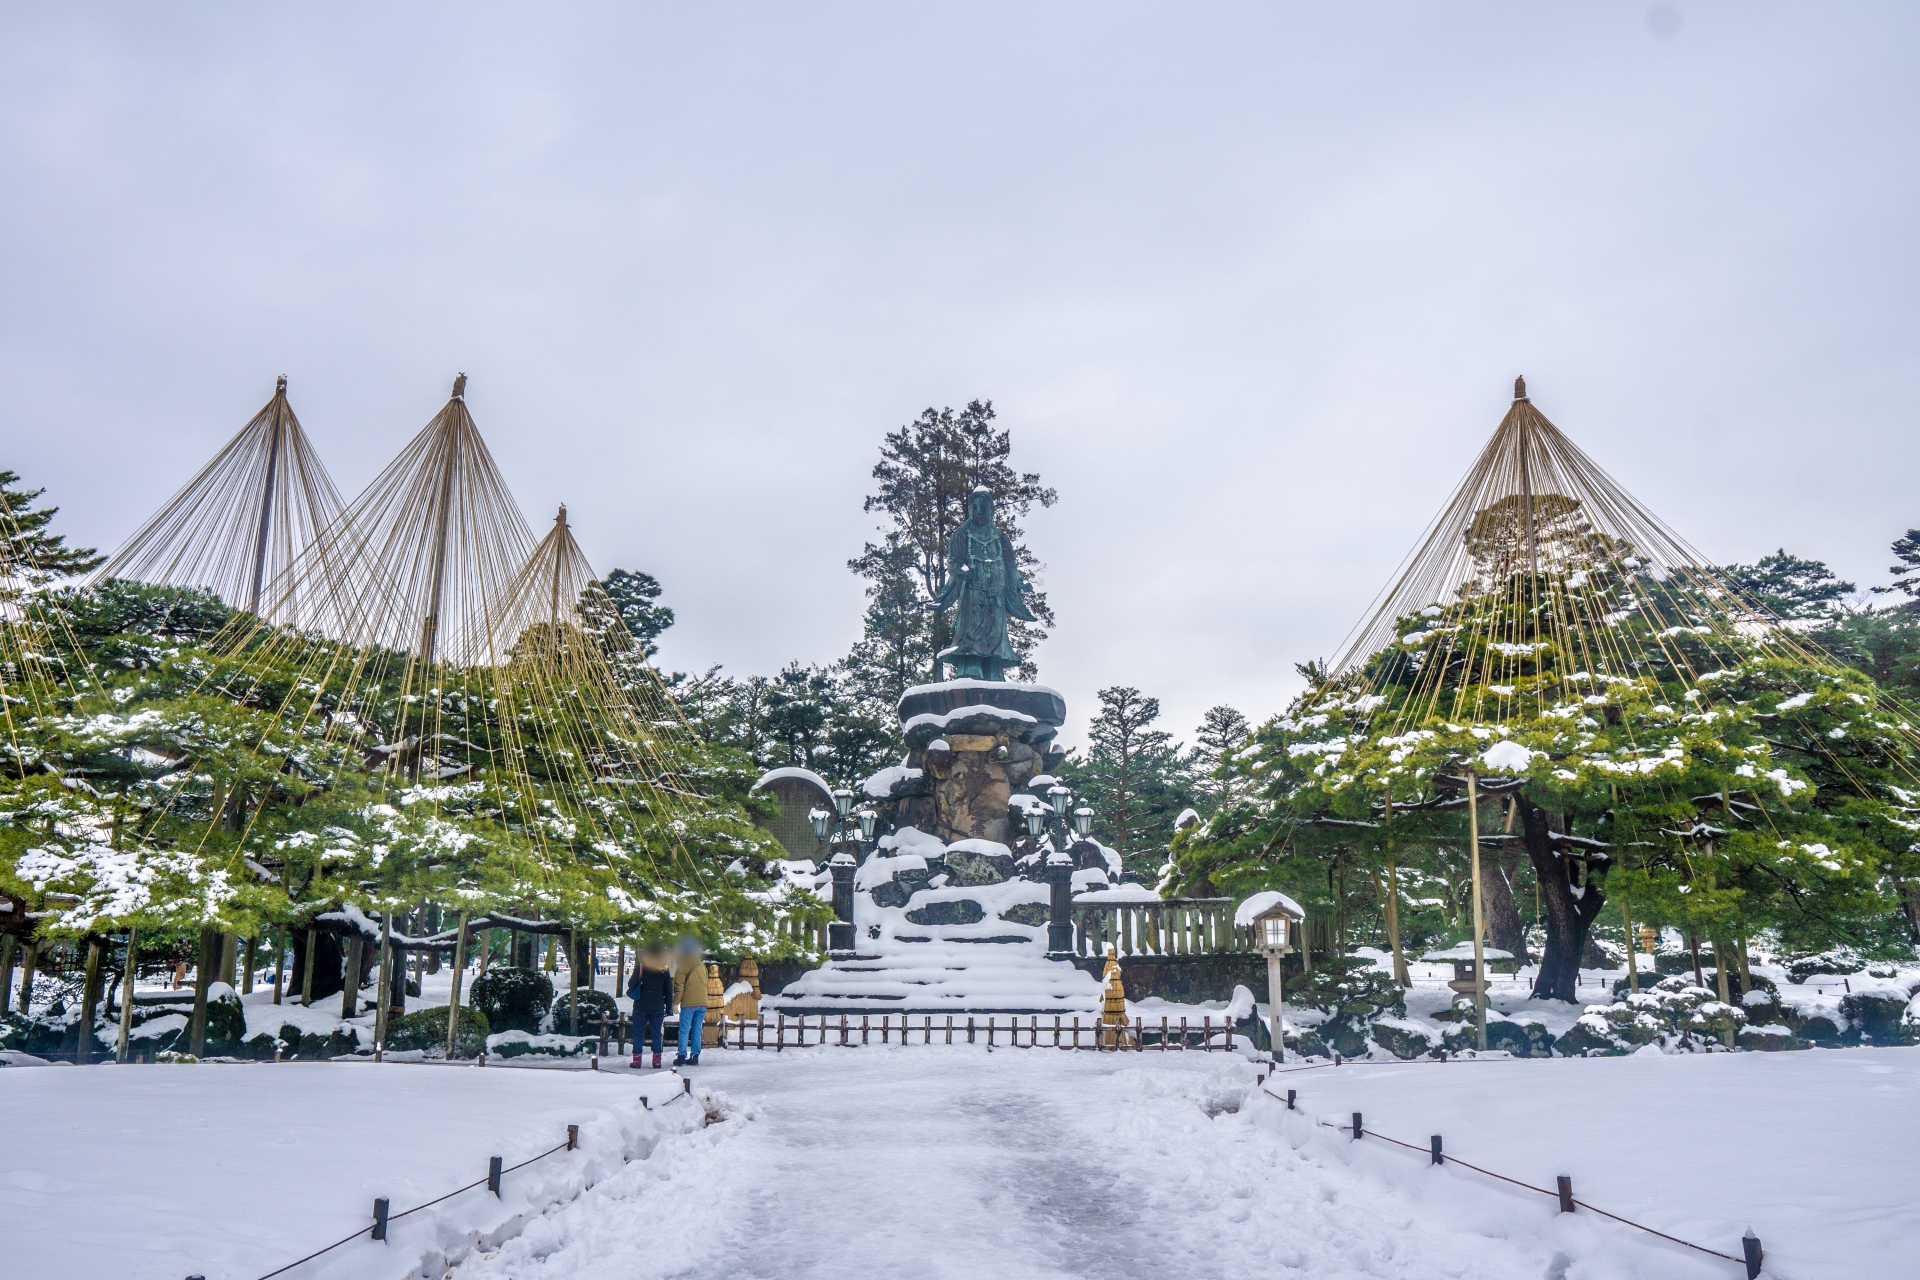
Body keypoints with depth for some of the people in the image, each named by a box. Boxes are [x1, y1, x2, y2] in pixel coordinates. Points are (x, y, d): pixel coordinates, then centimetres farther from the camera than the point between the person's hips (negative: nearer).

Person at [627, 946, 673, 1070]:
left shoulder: (640, 967, -9)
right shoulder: (665, 970, -1)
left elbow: (631, 985, -8)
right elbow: (668, 990, 3)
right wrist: (668, 1007, 11)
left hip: (641, 1006, -2)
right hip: (658, 1007, 2)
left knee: (638, 1033, 7)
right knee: (656, 1034, 9)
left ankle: (636, 1061, 5)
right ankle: (657, 1061, 6)